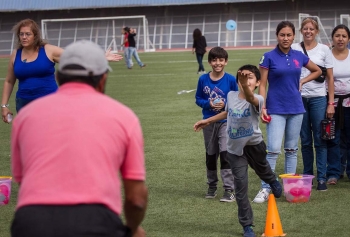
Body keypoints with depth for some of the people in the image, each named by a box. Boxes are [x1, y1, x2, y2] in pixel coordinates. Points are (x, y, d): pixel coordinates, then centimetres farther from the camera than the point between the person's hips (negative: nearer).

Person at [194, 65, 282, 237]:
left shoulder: (257, 100, -23)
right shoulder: (231, 95, -8)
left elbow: (249, 98, -50)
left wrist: (245, 86, -71)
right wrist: (208, 121, 21)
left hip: (254, 144, -2)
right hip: (235, 148, 2)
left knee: (262, 170, 28)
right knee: (241, 186, -4)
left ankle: (273, 181, 67)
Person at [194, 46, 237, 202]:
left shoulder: (230, 80, -7)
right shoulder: (203, 79, -2)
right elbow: (198, 99, 5)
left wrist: (225, 104, -18)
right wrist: (208, 104, -14)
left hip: (226, 121, -3)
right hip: (209, 122, 3)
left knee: (225, 153, -15)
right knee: (210, 155, 14)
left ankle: (229, 190, -12)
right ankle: (212, 187, 30)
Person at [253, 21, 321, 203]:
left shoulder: (299, 56, 6)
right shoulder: (269, 57, -5)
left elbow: (317, 71, 22)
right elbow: (262, 84, -4)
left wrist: (302, 81, 8)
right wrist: (263, 108, -12)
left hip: (295, 108, 4)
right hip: (276, 109, -4)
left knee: (292, 149, 10)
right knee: (273, 149, -11)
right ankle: (265, 189, -7)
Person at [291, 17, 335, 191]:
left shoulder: (324, 50, 3)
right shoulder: (294, 49, 5)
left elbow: (330, 78, 3)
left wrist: (331, 103, -2)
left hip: (318, 98, -1)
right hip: (299, 98, 1)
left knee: (320, 140, -2)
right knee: (305, 141, 7)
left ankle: (321, 178, 2)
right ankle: (307, 176, 15)